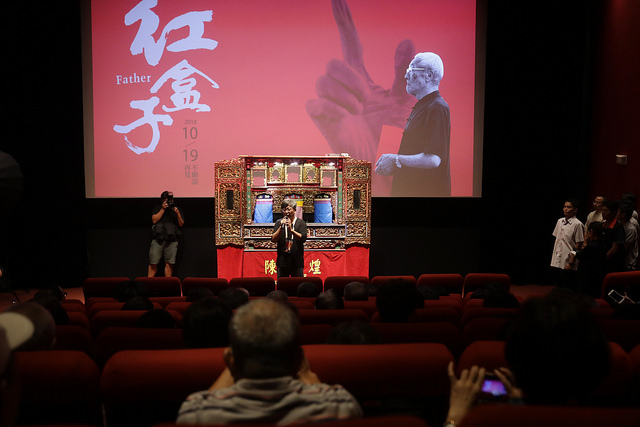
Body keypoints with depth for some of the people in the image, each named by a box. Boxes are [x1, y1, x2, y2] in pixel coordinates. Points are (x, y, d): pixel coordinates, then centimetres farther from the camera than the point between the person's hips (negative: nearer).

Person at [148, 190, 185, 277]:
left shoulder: (177, 209, 14)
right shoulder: (157, 208, 13)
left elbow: (181, 224, 8)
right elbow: (154, 220, -2)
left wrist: (178, 214, -9)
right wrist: (163, 209, -5)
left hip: (172, 240, 0)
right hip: (158, 239, 0)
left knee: (169, 263, -5)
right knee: (153, 263, -3)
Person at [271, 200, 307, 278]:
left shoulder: (301, 223, 1)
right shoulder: (279, 223, 6)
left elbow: (303, 238, -12)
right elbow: (273, 239, -3)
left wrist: (291, 230, -24)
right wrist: (281, 227, -15)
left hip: (297, 261, -1)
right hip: (282, 260, 1)